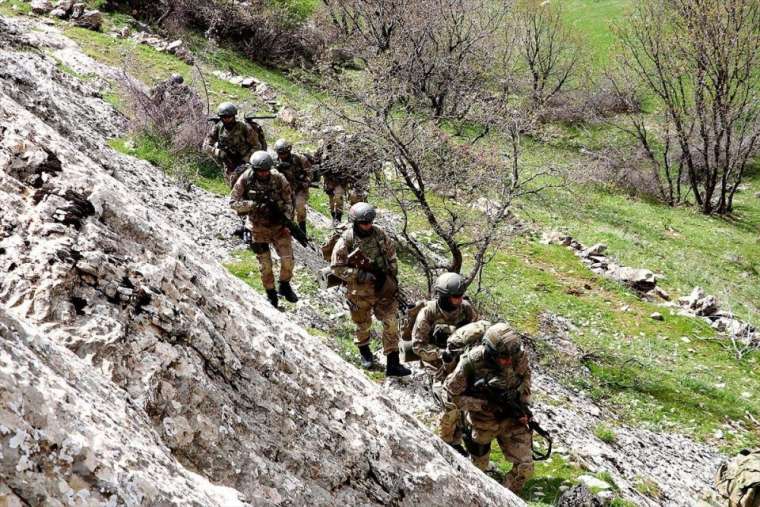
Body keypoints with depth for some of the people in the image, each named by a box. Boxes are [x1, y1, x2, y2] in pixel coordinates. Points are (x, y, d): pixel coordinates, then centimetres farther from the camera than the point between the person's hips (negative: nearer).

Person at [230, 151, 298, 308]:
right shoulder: (245, 180, -15)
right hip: (258, 228, -1)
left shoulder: (278, 179, -12)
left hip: (278, 224, 1)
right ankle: (271, 293, 22)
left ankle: (285, 286, 21)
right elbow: (233, 203, -12)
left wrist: (286, 217, -18)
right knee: (265, 263, 4)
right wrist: (254, 204, -25)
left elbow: (288, 201, -3)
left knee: (287, 258, -4)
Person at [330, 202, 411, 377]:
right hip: (360, 291, -2)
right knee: (363, 325, 17)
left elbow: (391, 254, 8)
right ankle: (364, 350, 47)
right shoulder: (346, 241, -18)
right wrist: (362, 276, -22)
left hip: (384, 288, 3)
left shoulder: (379, 234, -7)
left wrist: (392, 274, 3)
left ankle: (392, 364, 2)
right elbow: (337, 267, -16)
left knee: (391, 323, -3)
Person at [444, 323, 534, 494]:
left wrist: (524, 403, -7)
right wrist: (483, 405, -26)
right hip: (483, 421, -2)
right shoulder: (470, 363, -31)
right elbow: (452, 394, -19)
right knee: (478, 467, 19)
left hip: (513, 418, 2)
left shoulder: (518, 354, -21)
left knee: (525, 467, -6)